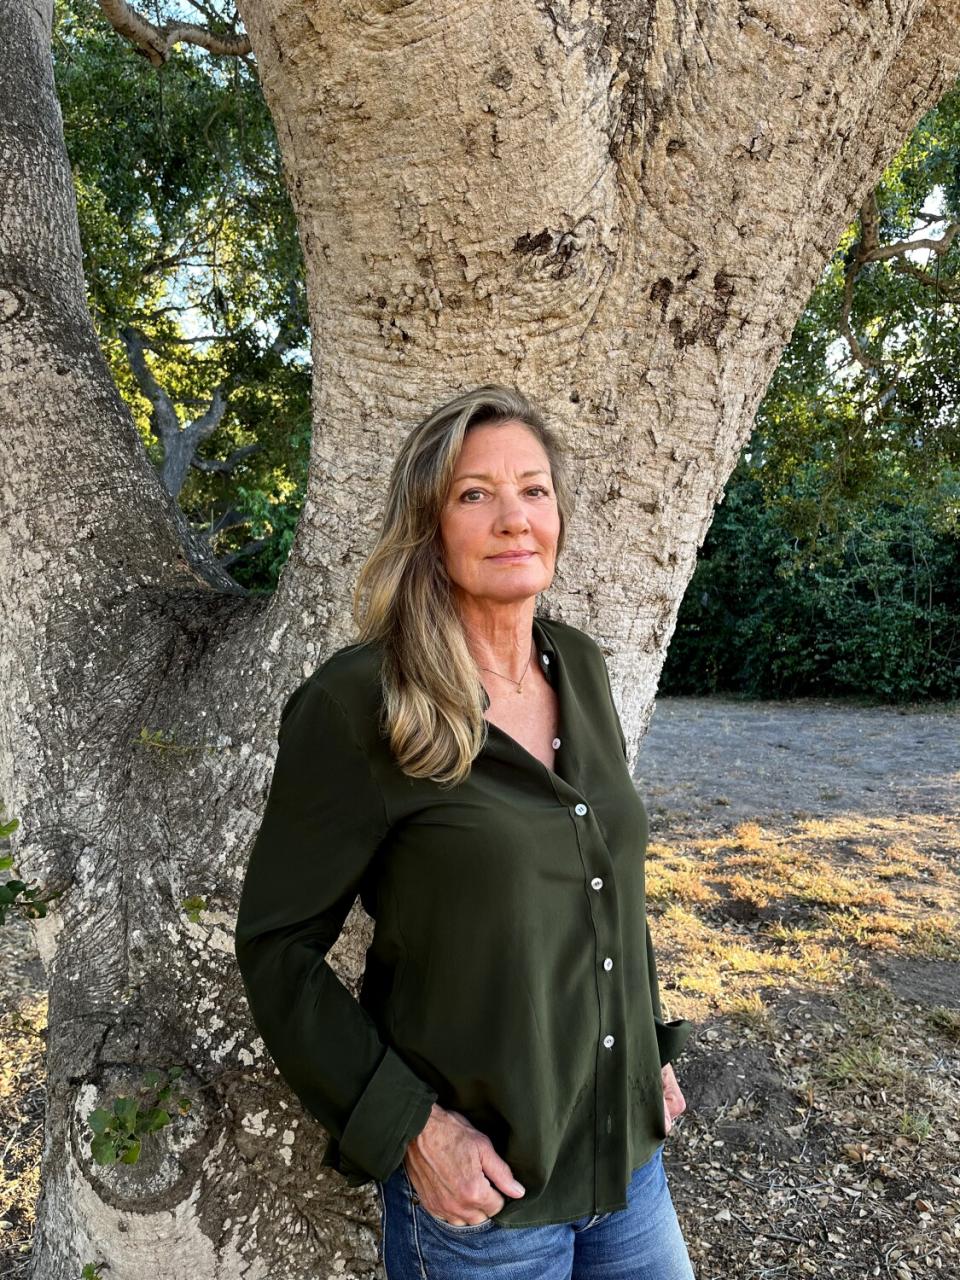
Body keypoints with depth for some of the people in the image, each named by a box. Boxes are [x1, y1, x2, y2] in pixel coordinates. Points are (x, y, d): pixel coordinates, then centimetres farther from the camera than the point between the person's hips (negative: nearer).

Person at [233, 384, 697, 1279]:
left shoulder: (579, 665, 0)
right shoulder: (357, 703, -19)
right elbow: (276, 943, -13)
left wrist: (651, 1047, 10)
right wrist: (409, 1127, -16)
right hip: (477, 1182, -5)